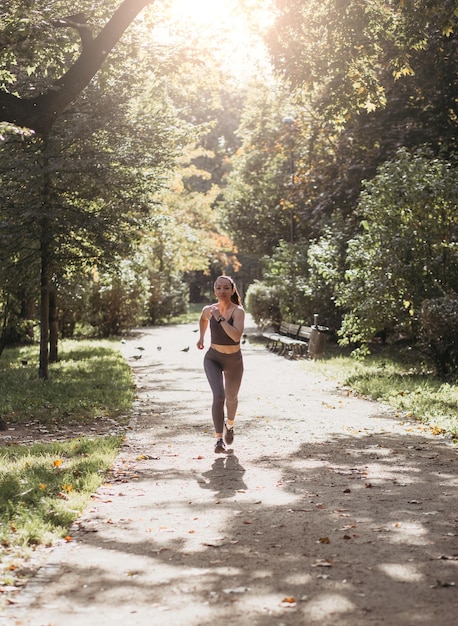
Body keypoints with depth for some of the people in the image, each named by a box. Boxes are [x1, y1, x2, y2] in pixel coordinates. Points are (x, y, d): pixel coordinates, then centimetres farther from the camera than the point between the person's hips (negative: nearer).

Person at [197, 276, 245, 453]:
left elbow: (236, 336, -35)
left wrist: (220, 318, -32)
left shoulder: (238, 311, -19)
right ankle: (219, 439, -20)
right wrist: (201, 337, 13)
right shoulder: (209, 310, -7)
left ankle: (229, 424, 53)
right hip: (213, 359, 0)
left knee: (231, 397, 22)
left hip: (234, 360, 0)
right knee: (218, 396, -22)